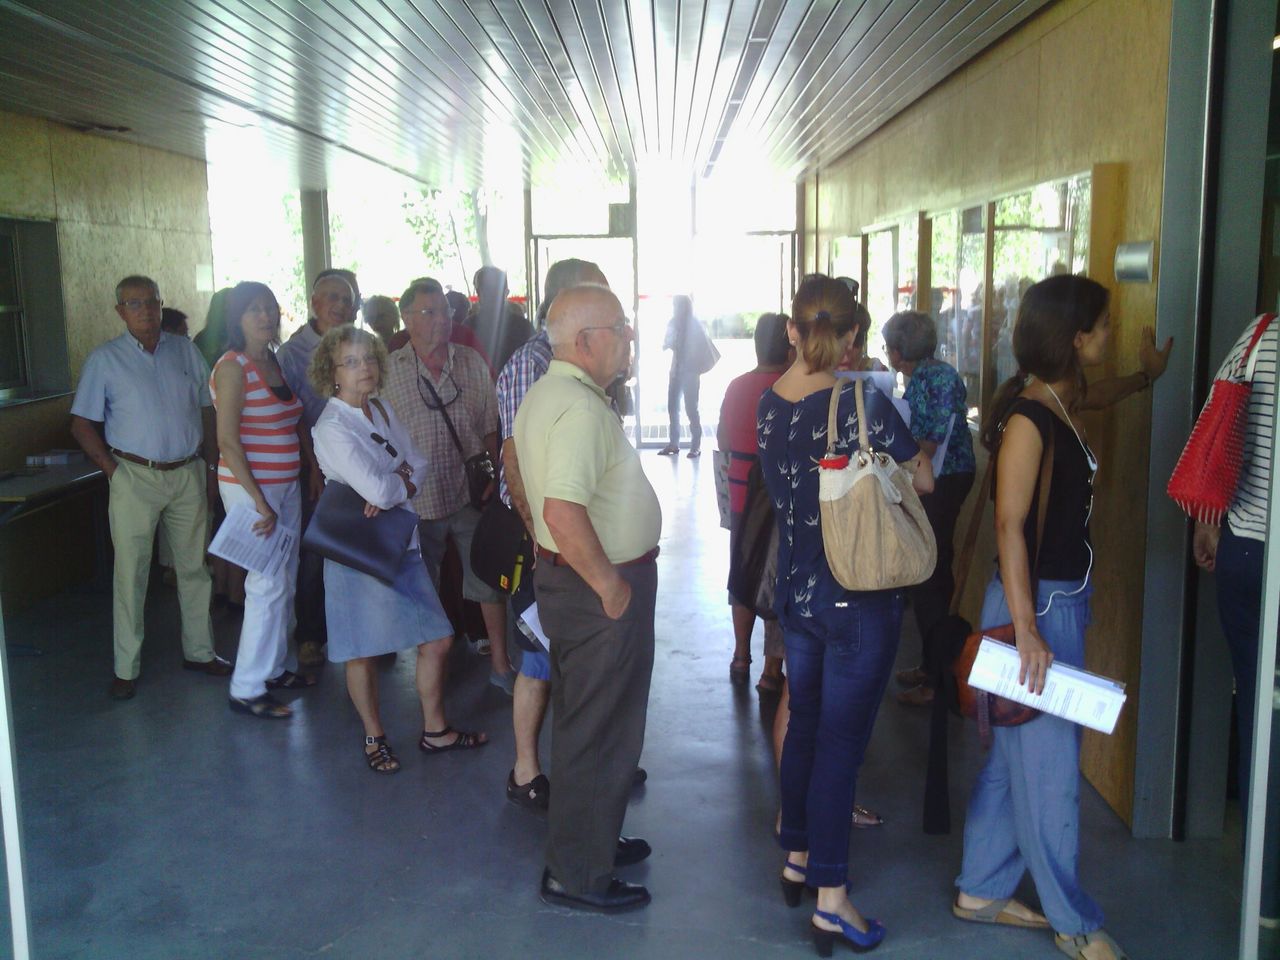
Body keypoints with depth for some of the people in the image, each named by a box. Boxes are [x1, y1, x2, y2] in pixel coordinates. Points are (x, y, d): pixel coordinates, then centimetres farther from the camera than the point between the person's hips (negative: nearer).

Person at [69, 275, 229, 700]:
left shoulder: (185, 350, 7)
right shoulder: (104, 359, -1)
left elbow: (207, 410, 10)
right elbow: (82, 424, 0)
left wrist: (211, 466, 6)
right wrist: (112, 469, -8)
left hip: (188, 474, 3)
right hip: (135, 477, -3)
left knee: (194, 567, 11)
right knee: (131, 573, 2)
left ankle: (199, 651, 24)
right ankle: (126, 668, 11)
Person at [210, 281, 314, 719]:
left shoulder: (274, 363, 11)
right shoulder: (233, 367, -13)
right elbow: (227, 441, -17)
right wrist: (259, 502, -20)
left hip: (285, 485, 8)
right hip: (249, 486, -8)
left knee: (286, 580, 14)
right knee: (268, 584, -7)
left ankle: (276, 667, 28)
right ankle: (247, 689, 3)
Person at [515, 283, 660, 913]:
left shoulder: (543, 395, 8)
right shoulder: (582, 409, -25)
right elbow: (564, 512, -34)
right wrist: (610, 585, -23)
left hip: (563, 574, 10)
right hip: (600, 588, -10)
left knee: (582, 724, 22)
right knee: (601, 732, 3)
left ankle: (590, 839, 40)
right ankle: (577, 874, 18)